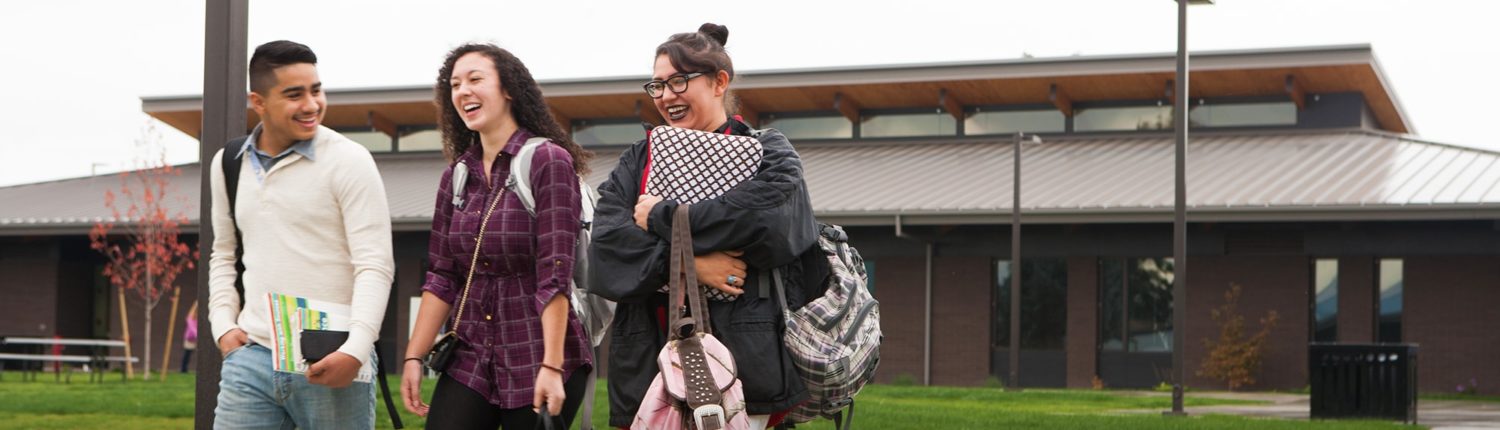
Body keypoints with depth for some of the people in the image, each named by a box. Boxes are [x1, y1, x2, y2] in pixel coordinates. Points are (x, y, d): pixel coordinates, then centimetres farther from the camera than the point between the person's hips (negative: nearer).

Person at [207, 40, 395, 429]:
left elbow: (375, 265, -10)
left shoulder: (347, 161, -6)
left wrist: (356, 350, -21)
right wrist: (223, 324, 6)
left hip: (330, 365, -4)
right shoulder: (228, 165, 11)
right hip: (251, 357, 4)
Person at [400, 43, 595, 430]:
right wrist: (413, 357, 4)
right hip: (470, 360, 5)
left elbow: (555, 276, -14)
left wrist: (552, 366, -19)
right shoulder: (457, 175, 11)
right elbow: (442, 277, 10)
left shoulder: (549, 161, -8)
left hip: (537, 359, -5)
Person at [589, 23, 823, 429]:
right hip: (650, 363, 3)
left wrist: (662, 217, -7)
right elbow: (607, 243, 0)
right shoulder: (637, 162, 17)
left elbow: (773, 215, -15)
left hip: (739, 361, -3)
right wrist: (688, 264, -16)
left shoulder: (766, 150, 8)